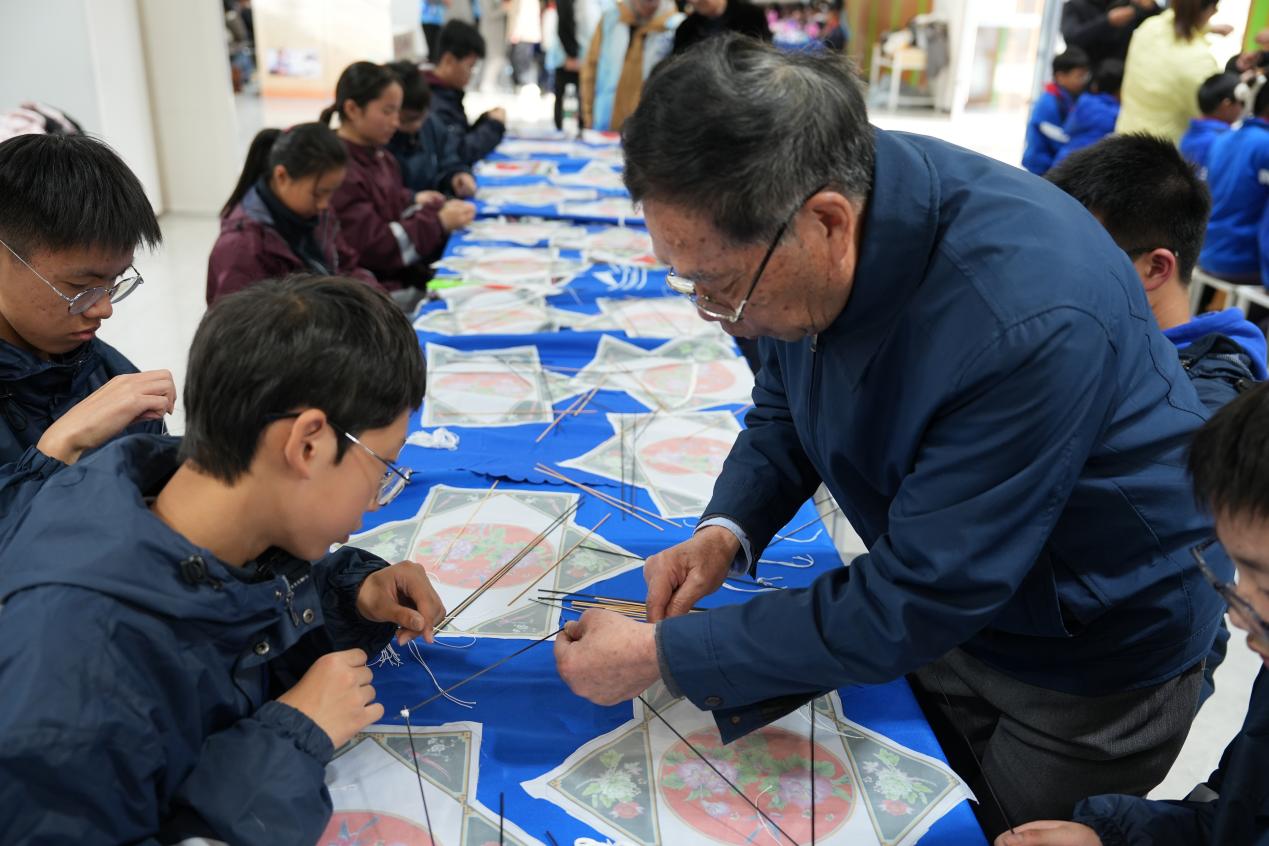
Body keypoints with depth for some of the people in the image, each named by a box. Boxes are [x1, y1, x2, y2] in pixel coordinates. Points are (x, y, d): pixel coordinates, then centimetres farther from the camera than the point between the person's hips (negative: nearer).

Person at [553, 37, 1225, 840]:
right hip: (937, 598, 6)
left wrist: (661, 654, -26)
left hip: (1093, 657, -5)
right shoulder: (813, 196, -17)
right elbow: (786, 399, 1)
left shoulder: (1028, 321, -39)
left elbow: (907, 608, -32)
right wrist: (728, 530, -16)